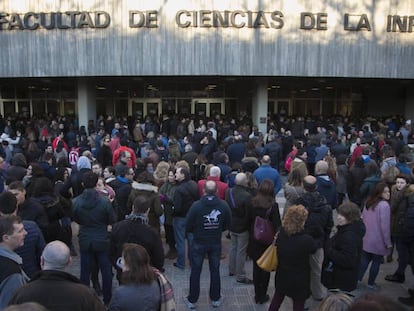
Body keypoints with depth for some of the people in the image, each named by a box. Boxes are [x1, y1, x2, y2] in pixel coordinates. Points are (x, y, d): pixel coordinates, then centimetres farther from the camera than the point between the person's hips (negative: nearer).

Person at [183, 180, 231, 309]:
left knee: (195, 272, 12)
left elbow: (188, 227, -12)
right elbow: (227, 225, 0)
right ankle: (216, 299, 30)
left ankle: (192, 300, 25)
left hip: (199, 243, -2)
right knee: (215, 271, 17)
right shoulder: (224, 205, -12)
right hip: (216, 243, 2)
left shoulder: (196, 205, -20)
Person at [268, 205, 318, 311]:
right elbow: (314, 247, -8)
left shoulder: (281, 234, -16)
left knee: (277, 298, 27)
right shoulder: (306, 240, -31)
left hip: (282, 275, 5)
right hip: (299, 279, -5)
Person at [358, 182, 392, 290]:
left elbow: (363, 219, 12)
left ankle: (358, 279, 20)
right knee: (376, 262, 11)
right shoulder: (384, 205, -19)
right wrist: (388, 242, -9)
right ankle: (371, 283, 21)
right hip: (378, 241, -6)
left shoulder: (369, 202, 3)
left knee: (365, 259, 18)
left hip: (366, 239, 6)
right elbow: (385, 226, -19)